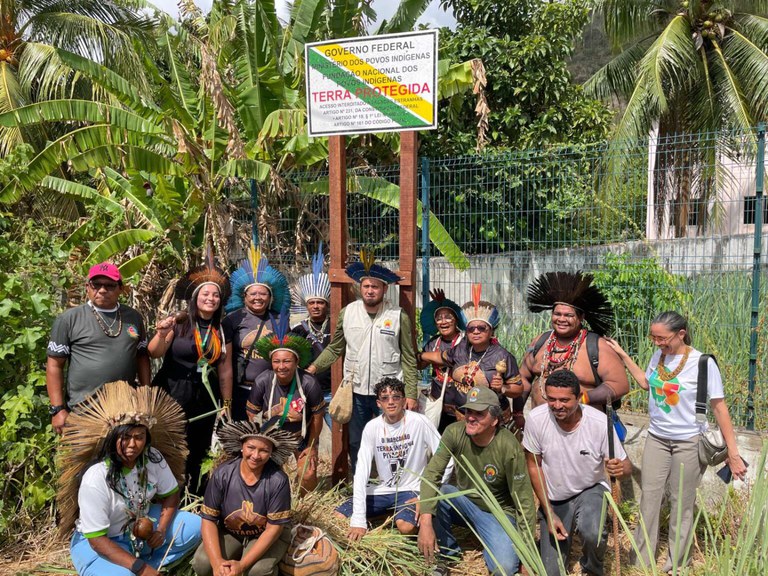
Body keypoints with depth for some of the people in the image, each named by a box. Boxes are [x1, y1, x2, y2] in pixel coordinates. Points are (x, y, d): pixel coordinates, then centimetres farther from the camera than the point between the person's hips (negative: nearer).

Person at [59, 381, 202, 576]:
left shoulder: (153, 458, -14)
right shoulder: (95, 479, -29)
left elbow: (171, 494, 1)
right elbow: (96, 539, -26)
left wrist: (162, 530, -16)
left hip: (142, 525, 5)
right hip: (97, 541, -5)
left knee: (195, 527, -11)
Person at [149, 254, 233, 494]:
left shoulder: (222, 332, 6)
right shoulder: (179, 324, -6)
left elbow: (225, 370, 10)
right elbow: (154, 353, -12)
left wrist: (227, 403, 13)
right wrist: (162, 335, -32)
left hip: (203, 399, 4)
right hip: (171, 396, -4)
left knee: (198, 455, 12)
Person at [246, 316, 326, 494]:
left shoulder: (309, 383, -27)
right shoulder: (262, 382, -23)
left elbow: (317, 416, -13)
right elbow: (252, 414, -9)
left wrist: (311, 447, -5)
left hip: (302, 437, -1)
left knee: (308, 475, -11)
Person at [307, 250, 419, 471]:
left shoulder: (399, 317, -7)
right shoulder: (347, 313, 0)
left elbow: (409, 359, -4)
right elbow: (334, 348, 7)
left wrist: (411, 394, -7)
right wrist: (314, 367, -6)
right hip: (356, 391, 3)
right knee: (356, 444, 15)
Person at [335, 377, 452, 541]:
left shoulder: (420, 422, -16)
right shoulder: (372, 427, -8)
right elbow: (361, 472, -12)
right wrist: (359, 520, -19)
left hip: (411, 490, -3)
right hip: (382, 490, 3)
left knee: (406, 527, -32)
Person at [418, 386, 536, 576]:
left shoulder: (509, 447, -27)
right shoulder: (455, 432, -19)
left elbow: (524, 501, -20)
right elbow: (431, 474, -24)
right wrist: (426, 522, -36)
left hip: (497, 513, -2)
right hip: (463, 501, 3)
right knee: (430, 495, -27)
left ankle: (490, 547, 12)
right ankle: (448, 552, 1)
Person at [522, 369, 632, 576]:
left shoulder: (600, 422, -25)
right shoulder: (536, 419, -22)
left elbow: (626, 465, -14)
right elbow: (534, 466, -10)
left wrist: (621, 468, -40)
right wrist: (549, 513, -10)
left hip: (591, 490, -1)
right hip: (553, 498, 1)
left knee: (593, 534, -34)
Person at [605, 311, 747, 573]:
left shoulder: (703, 363, -16)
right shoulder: (658, 355, -2)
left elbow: (719, 407, -11)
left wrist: (733, 453, -11)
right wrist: (623, 356, 10)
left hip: (688, 443, -4)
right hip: (657, 438, 4)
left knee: (681, 504, 9)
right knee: (649, 498, 7)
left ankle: (676, 565, 26)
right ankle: (641, 562, 20)